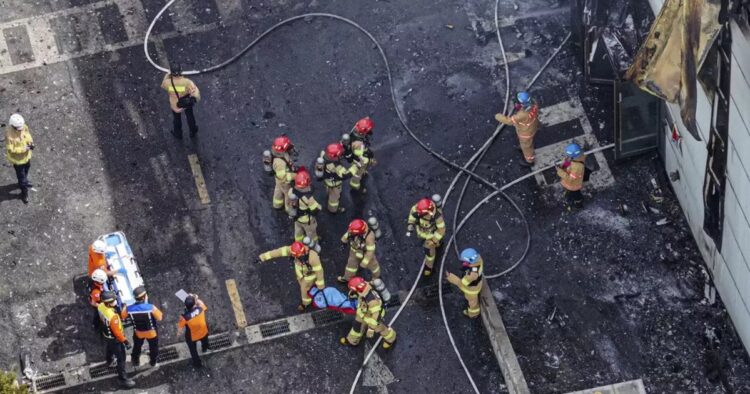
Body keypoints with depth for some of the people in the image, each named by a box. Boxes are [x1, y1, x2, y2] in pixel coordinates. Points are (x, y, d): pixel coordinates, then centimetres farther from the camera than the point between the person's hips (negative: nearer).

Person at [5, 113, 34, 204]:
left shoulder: (24, 127, -21)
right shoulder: (9, 135, -38)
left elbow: (28, 135, -1)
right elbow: (11, 149, -31)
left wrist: (31, 142, -20)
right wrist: (23, 149, -33)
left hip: (26, 155, 6)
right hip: (17, 158, -6)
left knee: (27, 168, 33)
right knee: (21, 175, 11)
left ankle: (24, 181, 64)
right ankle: (24, 193, 34)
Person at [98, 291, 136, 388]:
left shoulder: (100, 306, -21)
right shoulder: (112, 316, -45)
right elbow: (117, 332, -32)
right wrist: (125, 341, -19)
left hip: (106, 333, 8)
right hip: (114, 338, -8)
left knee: (110, 348, 38)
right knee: (121, 358, 9)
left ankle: (110, 361, 67)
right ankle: (123, 378, 23)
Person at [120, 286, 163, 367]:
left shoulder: (129, 309, -29)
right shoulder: (151, 308, -37)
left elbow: (123, 316, -7)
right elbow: (159, 317, -21)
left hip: (138, 333, 2)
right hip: (151, 332, -2)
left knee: (137, 347, 32)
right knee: (153, 347, 29)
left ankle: (135, 361, 57)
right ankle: (153, 361, 53)